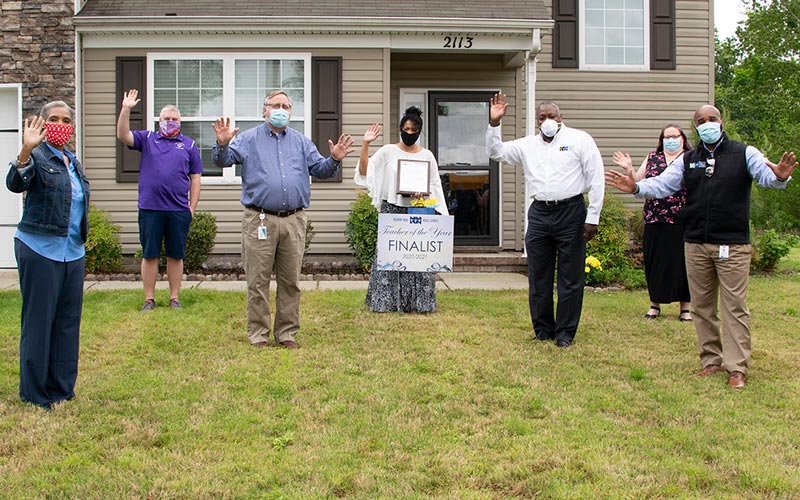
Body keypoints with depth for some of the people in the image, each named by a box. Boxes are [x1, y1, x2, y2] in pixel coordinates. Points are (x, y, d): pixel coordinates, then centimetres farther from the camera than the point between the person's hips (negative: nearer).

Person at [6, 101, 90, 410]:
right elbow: (15, 184, -27)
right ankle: (34, 393, 10)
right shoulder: (37, 156, -8)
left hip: (73, 252, 7)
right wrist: (26, 150, -42)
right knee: (39, 321, 0)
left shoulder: (73, 161, 14)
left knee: (68, 320, 11)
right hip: (40, 249, -7)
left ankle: (62, 387, 21)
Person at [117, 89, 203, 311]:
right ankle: (149, 299, 12)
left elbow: (195, 178, 8)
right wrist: (125, 110, -13)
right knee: (149, 255, 4)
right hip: (149, 209, 0)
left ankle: (174, 298, 16)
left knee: (176, 256, 6)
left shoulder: (189, 145, 10)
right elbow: (123, 136, -2)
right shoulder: (147, 139, 12)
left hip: (179, 210, 0)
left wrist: (192, 207, 1)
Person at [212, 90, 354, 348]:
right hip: (259, 219, -3)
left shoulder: (302, 142, 17)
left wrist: (334, 160, -7)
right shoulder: (249, 139, 8)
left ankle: (287, 333, 16)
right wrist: (222, 144, -22)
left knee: (290, 281, 7)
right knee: (258, 281, 0)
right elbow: (223, 161, -2)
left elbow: (320, 170, 13)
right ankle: (258, 334, 8)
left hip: (294, 221, 3)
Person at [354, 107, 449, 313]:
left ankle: (418, 302, 9)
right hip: (392, 210, -1)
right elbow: (364, 172, -5)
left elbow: (435, 186, 8)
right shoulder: (388, 151, 1)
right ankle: (386, 301, 5)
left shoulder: (427, 155, 5)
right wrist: (365, 144, -12)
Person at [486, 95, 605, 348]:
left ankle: (565, 333, 10)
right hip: (539, 213, 4)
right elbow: (496, 152, 19)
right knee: (538, 277, 7)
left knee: (570, 277, 1)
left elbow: (596, 180, -2)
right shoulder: (528, 145, 13)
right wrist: (494, 123, 3)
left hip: (571, 212, -4)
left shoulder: (580, 140, 1)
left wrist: (592, 217, -7)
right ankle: (543, 330, 18)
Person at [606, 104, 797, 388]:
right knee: (702, 306, 9)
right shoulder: (688, 160, 13)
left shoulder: (744, 154, 2)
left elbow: (766, 175, -13)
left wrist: (780, 176, -37)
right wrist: (636, 188, -13)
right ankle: (711, 359, 20)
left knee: (734, 306, -4)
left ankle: (737, 367, 0)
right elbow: (662, 184, 6)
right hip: (695, 244, 4)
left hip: (732, 245, -4)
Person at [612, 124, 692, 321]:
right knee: (655, 261, 6)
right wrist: (629, 169, 0)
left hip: (682, 221, -3)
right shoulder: (652, 158, 14)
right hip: (655, 220, 3)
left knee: (682, 261, 1)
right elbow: (638, 183, 14)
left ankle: (685, 306, 11)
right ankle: (655, 303, 20)